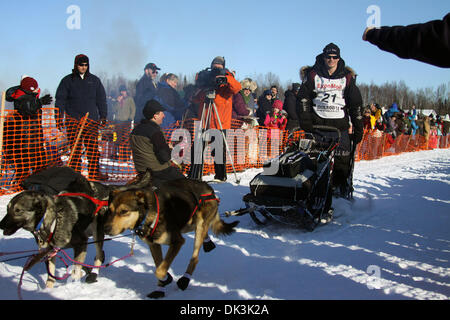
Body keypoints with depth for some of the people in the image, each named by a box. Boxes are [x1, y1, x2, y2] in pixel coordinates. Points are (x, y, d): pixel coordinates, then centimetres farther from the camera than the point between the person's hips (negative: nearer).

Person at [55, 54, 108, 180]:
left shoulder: (94, 80, 14)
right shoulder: (68, 80, 8)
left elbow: (101, 100, 18)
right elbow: (60, 100, 7)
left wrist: (103, 116, 12)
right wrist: (59, 117, 0)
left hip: (91, 120, 2)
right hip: (73, 119, -2)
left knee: (93, 148, -3)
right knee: (75, 148, -6)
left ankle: (94, 172, 4)